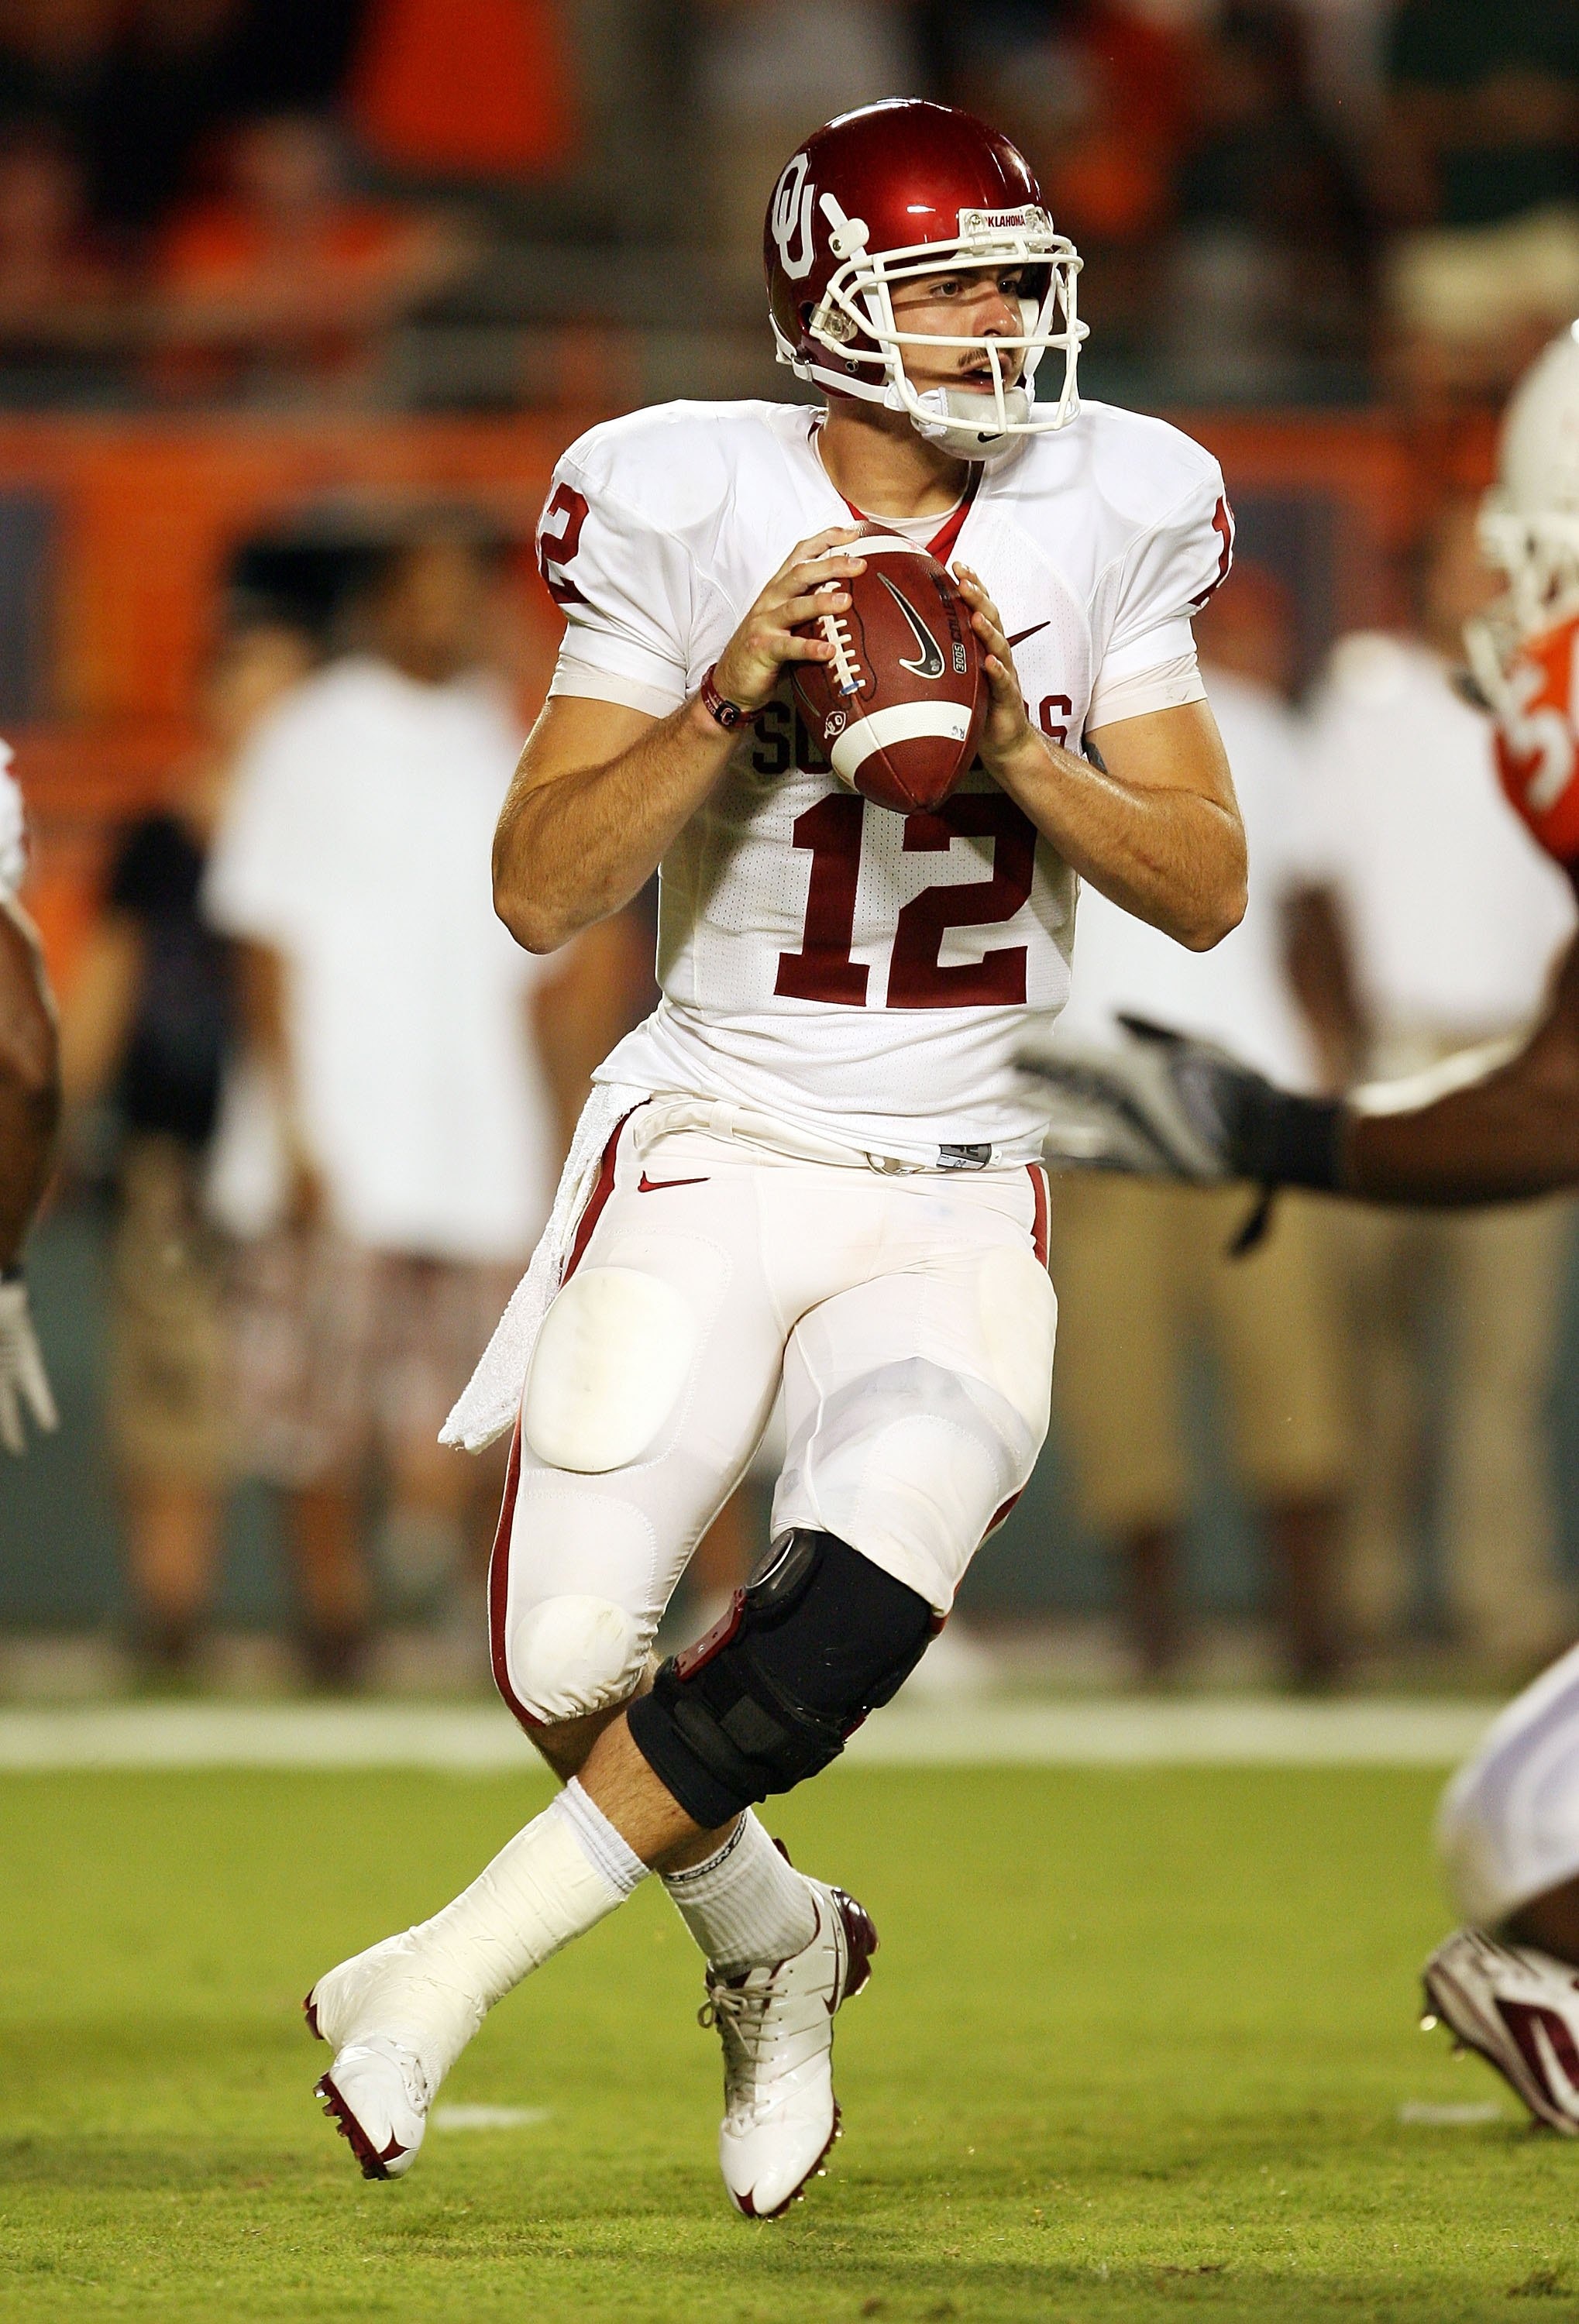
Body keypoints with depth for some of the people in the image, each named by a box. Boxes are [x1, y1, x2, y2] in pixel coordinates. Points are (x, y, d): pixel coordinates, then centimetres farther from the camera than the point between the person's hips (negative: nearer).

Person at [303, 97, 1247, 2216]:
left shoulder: (1103, 519, 1)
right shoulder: (693, 515, -7)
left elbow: (1207, 892, 2)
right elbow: (539, 894, -8)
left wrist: (1018, 751, -14)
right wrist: (727, 705, -21)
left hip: (962, 1201, 1)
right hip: (717, 1156, -1)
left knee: (846, 1622, -22)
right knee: (570, 1659, -11)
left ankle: (444, 1979, -4)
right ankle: (771, 1943, 23)